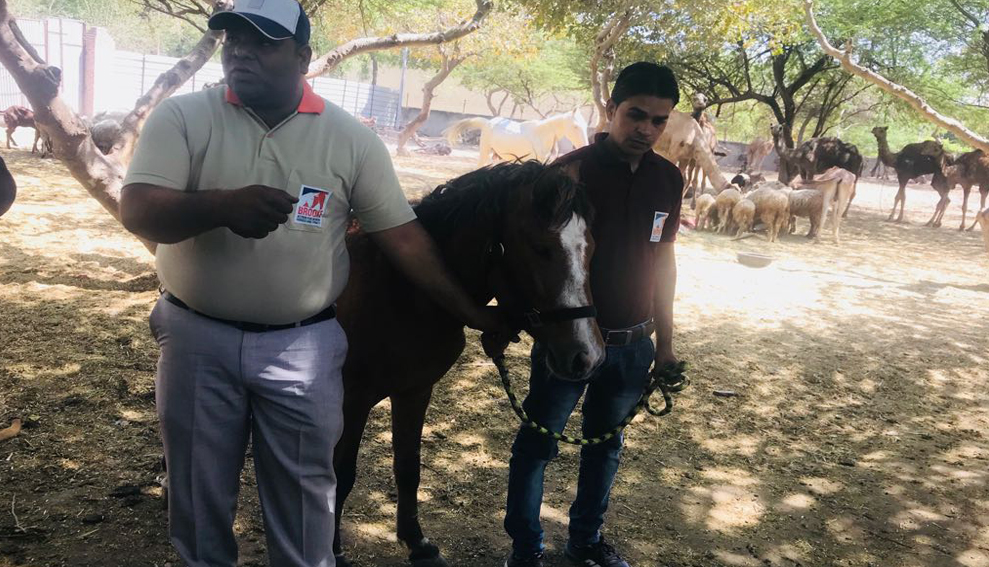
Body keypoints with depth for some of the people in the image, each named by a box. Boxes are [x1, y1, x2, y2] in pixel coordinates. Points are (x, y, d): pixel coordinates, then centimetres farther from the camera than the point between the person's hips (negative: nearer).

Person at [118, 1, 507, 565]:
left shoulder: (350, 138, -5)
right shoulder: (182, 117, -5)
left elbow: (402, 237, -1)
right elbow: (137, 210, -16)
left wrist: (471, 311, 0)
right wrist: (223, 205, -36)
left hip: (302, 345, 0)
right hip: (197, 337, 1)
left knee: (304, 494, 12)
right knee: (199, 488, 18)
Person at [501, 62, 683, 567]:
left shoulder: (669, 179, 1)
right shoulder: (572, 170, -14)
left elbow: (663, 260, 10)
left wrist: (665, 341, 11)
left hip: (633, 345, 5)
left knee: (606, 443, 19)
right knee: (538, 443, 7)